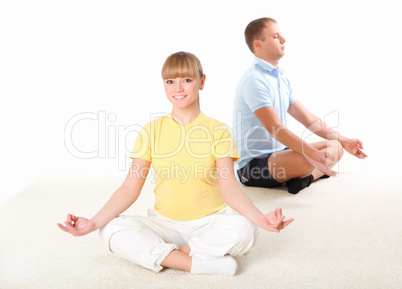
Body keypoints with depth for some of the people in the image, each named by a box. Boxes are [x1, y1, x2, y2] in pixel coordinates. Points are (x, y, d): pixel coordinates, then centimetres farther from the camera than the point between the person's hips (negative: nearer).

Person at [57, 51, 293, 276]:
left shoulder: (218, 131, -2)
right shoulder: (152, 130, 2)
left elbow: (229, 186, -11)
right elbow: (131, 187, -2)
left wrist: (259, 218, -30)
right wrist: (92, 223, -14)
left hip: (210, 221, -1)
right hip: (165, 222, 2)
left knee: (243, 229, -32)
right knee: (112, 230, -23)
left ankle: (172, 255, -14)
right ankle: (200, 264, -24)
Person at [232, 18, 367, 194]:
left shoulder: (281, 78, 13)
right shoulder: (254, 80, -17)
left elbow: (307, 118, 16)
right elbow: (276, 129, -27)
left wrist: (343, 141, 12)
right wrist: (314, 154, -36)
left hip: (278, 153, 9)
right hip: (252, 164, -9)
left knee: (335, 147, 5)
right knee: (305, 160, -34)